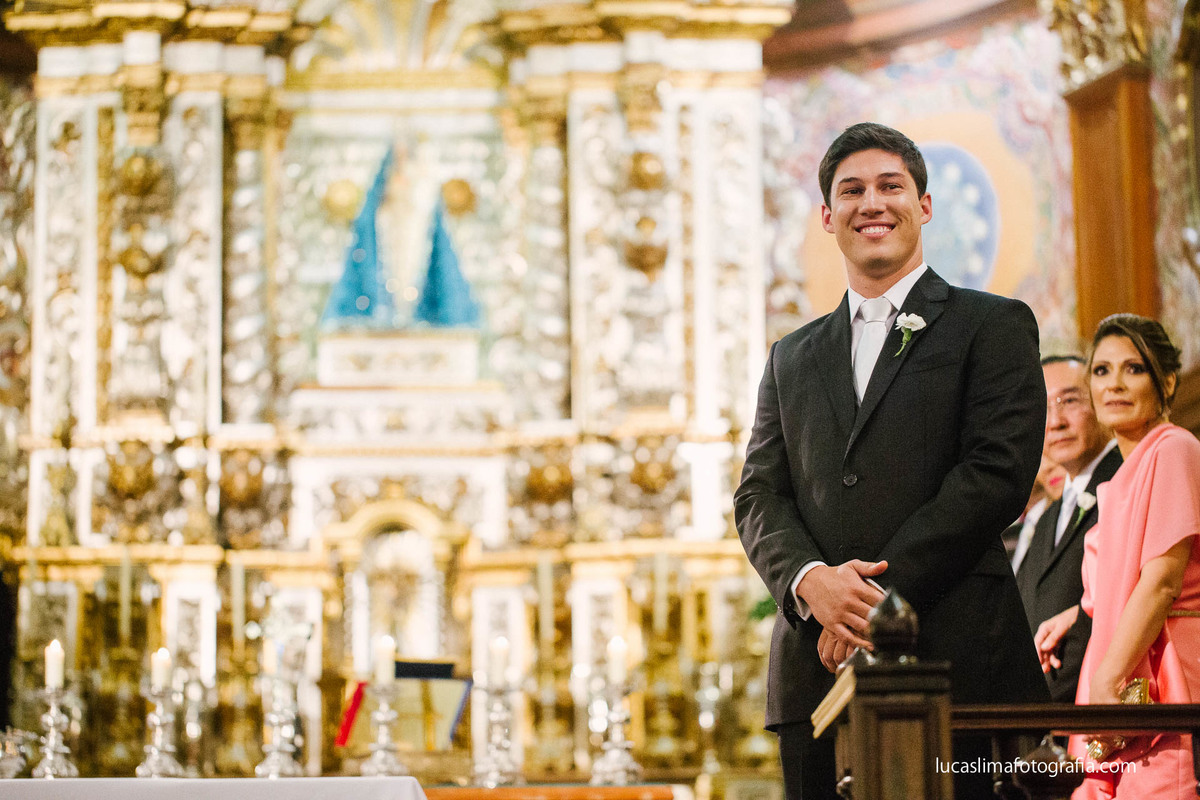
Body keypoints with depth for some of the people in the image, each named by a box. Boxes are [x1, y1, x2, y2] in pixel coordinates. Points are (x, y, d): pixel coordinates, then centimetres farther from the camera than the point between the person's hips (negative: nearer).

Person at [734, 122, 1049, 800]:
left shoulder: (993, 326, 6)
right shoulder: (793, 358, 21)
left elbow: (998, 472, -6)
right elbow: (760, 496, 13)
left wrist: (878, 594, -12)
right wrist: (811, 580, -10)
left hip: (957, 666, -4)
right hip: (817, 674, 4)